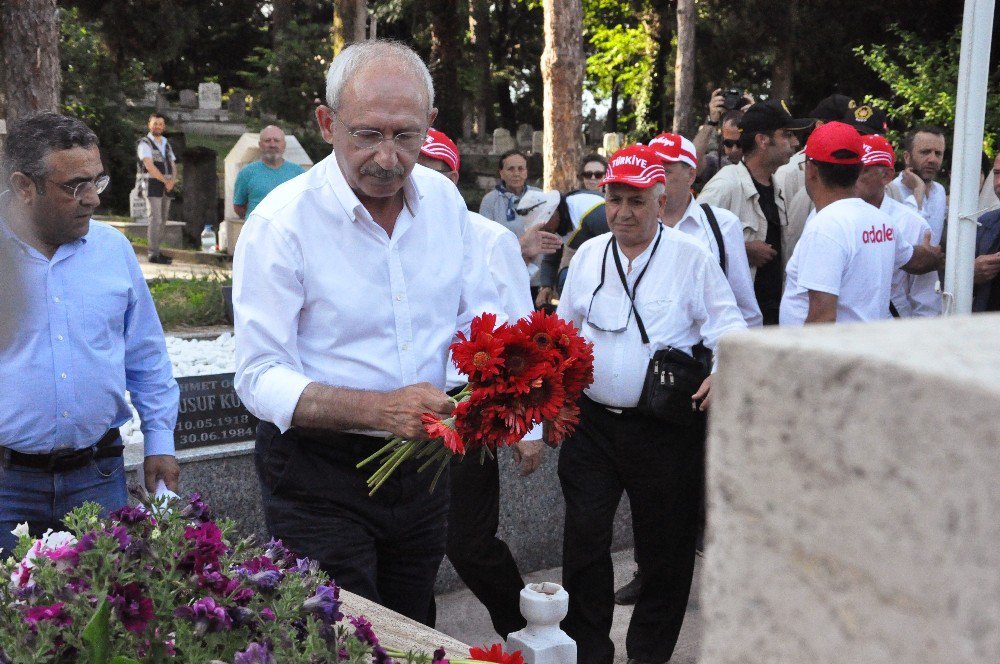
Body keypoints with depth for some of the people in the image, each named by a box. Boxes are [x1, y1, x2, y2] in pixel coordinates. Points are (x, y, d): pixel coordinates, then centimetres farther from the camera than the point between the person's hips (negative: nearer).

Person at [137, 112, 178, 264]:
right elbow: (149, 166, -14)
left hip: (167, 185, 7)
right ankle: (154, 254, -11)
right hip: (153, 183, -7)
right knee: (156, 219, -11)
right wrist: (165, 181, -13)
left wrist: (172, 180, -5)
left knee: (163, 219, 6)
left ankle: (156, 251, 11)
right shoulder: (145, 143, -3)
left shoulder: (166, 144, 19)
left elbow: (173, 165, 14)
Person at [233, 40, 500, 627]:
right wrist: (382, 409, -33)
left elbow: (480, 317, 8)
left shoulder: (444, 198, -1)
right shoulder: (281, 222, -17)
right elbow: (260, 379, -20)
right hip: (319, 474, -5)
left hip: (420, 466, 5)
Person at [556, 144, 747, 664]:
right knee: (584, 539, 5)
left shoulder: (691, 258, -2)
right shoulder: (588, 255, 10)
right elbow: (564, 329, 19)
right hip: (592, 421, 3)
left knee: (665, 548, 8)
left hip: (664, 429, -3)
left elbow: (727, 325, -3)